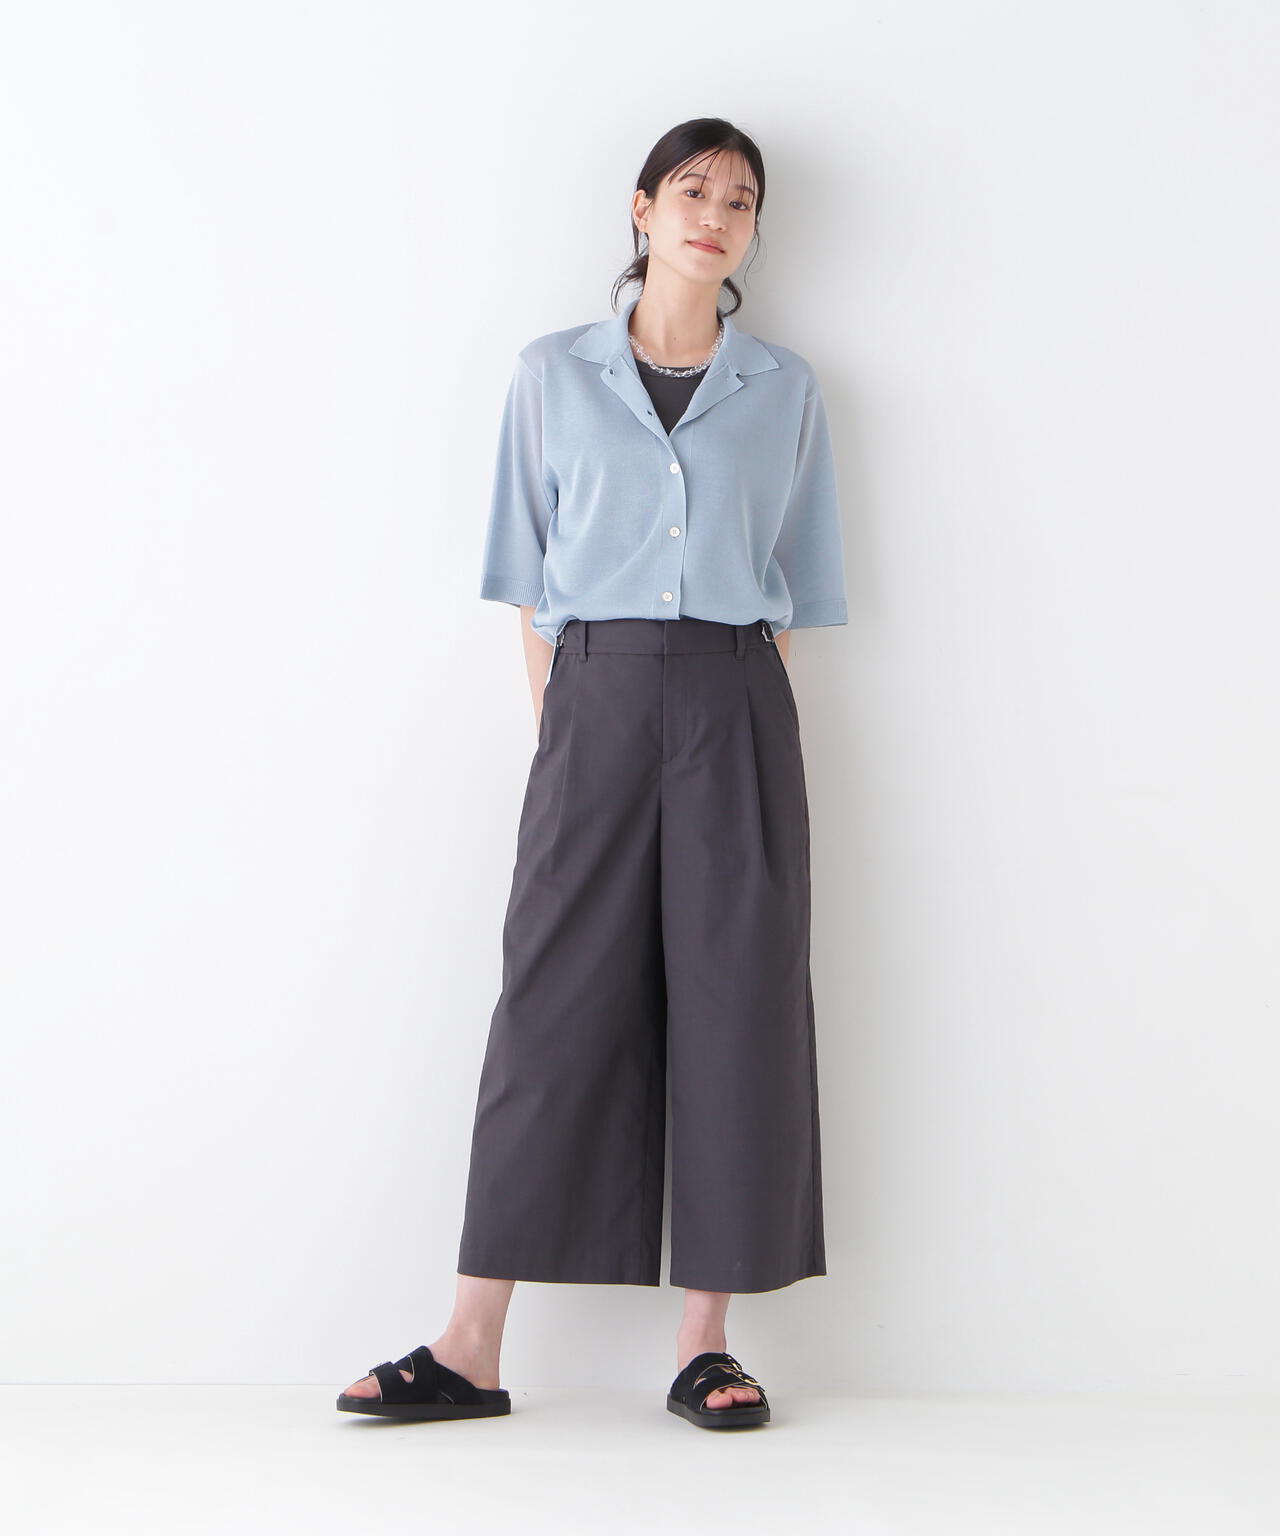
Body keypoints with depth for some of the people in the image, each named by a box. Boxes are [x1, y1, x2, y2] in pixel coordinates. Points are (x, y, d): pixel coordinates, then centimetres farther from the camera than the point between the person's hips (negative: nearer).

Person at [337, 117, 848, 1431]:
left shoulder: (785, 390, 12)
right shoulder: (553, 375, 10)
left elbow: (792, 590, 12)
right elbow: (531, 581, 9)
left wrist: (745, 722, 1)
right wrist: (554, 729, 0)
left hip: (736, 705, 1)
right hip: (597, 696, -1)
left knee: (735, 997, -2)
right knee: (557, 997, -3)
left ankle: (705, 1346, 6)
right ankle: (471, 1348, 3)